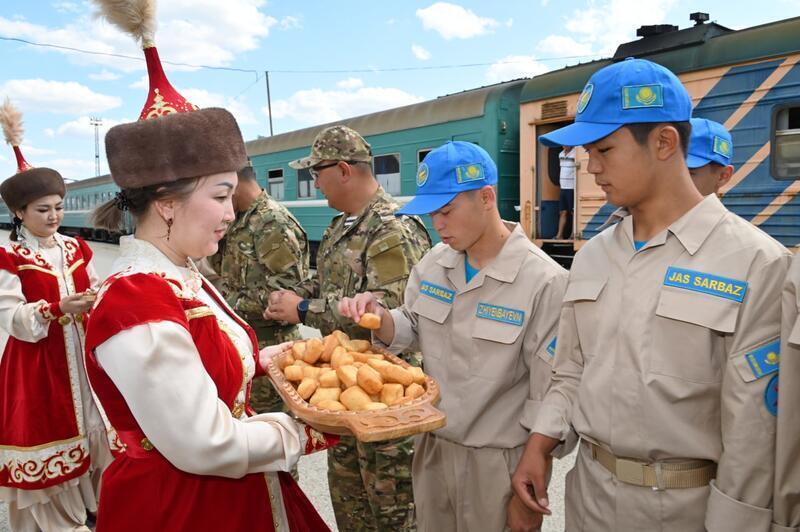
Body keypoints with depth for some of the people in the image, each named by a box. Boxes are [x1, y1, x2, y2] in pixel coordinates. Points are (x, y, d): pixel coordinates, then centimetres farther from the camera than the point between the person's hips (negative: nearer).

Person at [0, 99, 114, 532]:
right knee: (47, 431, 2)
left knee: (92, 425, 11)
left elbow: (95, 292, 11)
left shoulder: (75, 248, 8)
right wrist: (59, 309, -29)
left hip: (83, 354, 5)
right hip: (38, 363, -5)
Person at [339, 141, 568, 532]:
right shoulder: (434, 263, -1)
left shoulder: (544, 281, -19)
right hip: (431, 448, 6)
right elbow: (412, 332, 9)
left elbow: (547, 397, -16)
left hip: (498, 462, -5)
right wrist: (377, 316, -13)